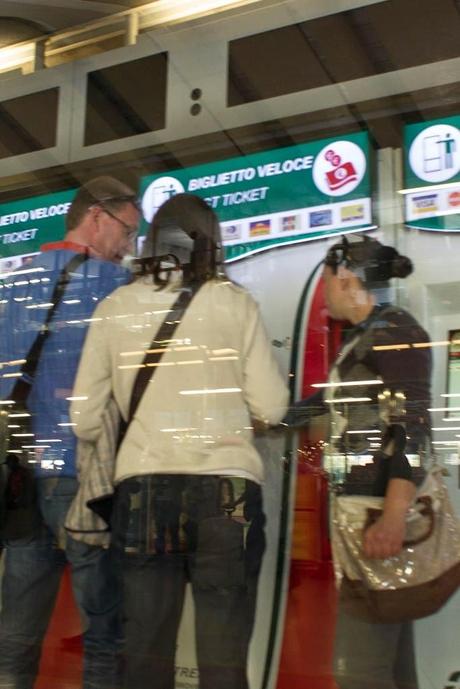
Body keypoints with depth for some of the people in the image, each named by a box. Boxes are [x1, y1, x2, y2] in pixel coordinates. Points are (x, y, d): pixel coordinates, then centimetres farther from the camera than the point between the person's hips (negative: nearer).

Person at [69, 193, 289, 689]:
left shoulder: (115, 308, 6)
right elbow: (270, 408, 0)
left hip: (142, 488, 2)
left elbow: (84, 418, 6)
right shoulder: (234, 302, 2)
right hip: (227, 487, -1)